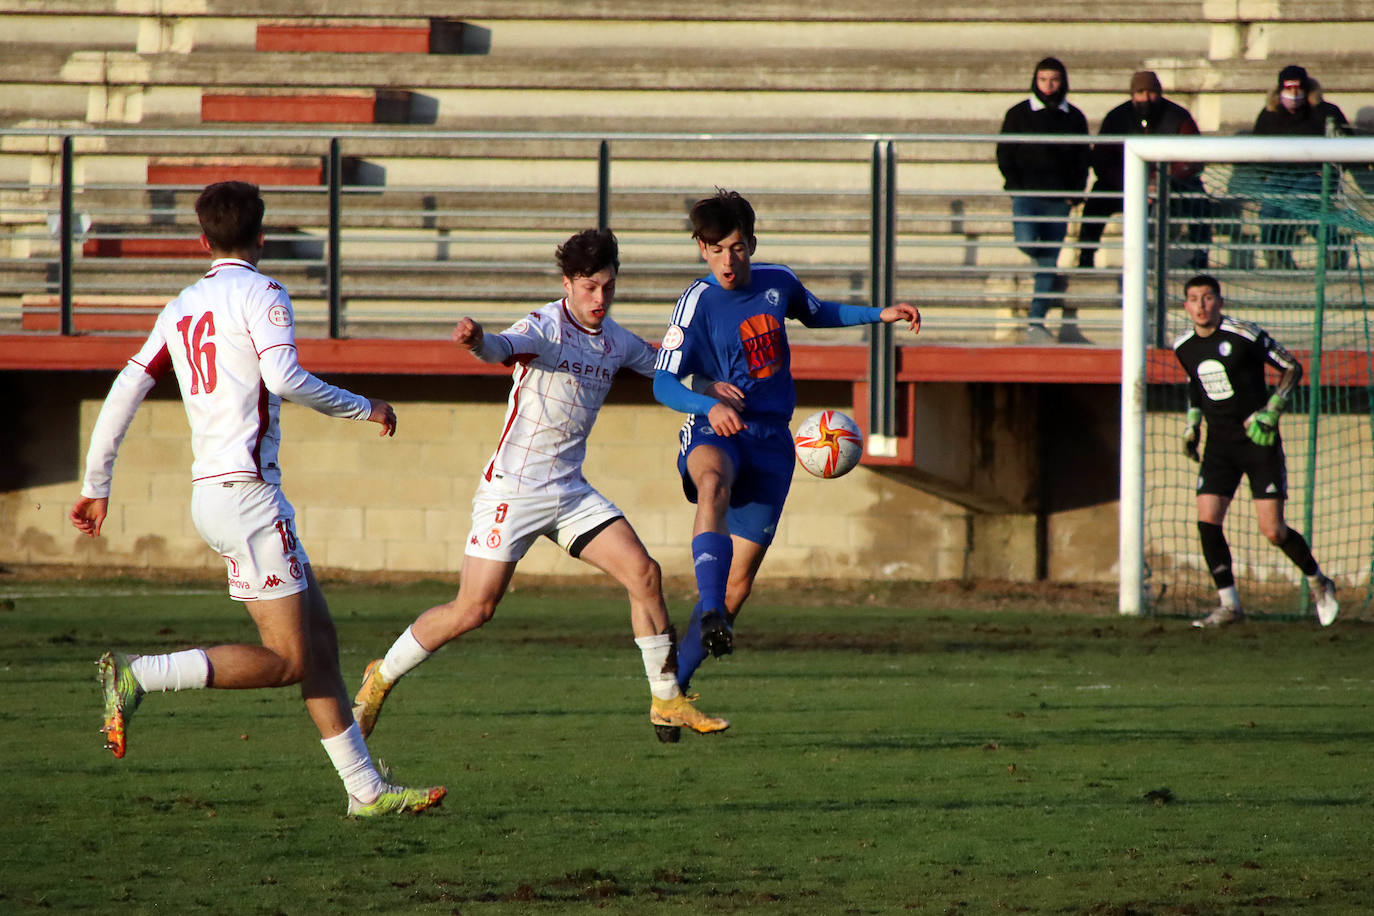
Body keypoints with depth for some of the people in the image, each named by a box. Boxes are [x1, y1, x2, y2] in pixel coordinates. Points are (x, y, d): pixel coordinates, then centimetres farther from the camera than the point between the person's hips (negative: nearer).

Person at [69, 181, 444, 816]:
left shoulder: (181, 309, 15)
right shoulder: (259, 293, -6)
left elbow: (125, 391, 12)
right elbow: (283, 376, -21)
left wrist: (95, 487, 16)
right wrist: (361, 407, -8)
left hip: (211, 495, 8)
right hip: (246, 492, -8)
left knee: (319, 637, 10)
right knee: (284, 661, -9)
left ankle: (365, 788, 9)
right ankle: (136, 678, -17)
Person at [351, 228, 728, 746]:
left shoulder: (615, 341, 8)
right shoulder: (544, 328, -15)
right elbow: (504, 348, -38)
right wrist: (477, 341, -61)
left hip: (570, 493, 6)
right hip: (513, 489, -6)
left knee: (644, 574, -7)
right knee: (474, 609, -8)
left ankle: (667, 702, 4)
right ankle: (381, 679, 12)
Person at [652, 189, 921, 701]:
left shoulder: (778, 283, 6)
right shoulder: (698, 302, -9)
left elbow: (816, 313, 30)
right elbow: (663, 382, -15)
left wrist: (881, 315, 23)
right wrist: (709, 404, -33)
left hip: (770, 440, 5)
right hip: (714, 433, -5)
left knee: (740, 577, 1)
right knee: (714, 484, -42)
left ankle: (676, 680, 14)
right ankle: (710, 616, -57)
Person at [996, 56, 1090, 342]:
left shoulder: (1074, 118, 10)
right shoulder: (1019, 114, 6)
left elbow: (1082, 161, 14)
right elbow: (1004, 156, 6)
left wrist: (1074, 194, 1)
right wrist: (1017, 188, -6)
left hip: (1059, 198, 1)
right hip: (1027, 195, -1)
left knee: (1050, 262, -1)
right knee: (1025, 241, -26)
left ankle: (1036, 323, 3)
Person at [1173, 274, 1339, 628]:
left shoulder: (1244, 335, -14)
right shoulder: (1184, 347, 3)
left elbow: (1292, 368, -5)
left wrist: (1272, 410, -15)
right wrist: (1192, 422, 11)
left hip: (1258, 440, -5)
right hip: (1220, 445, 5)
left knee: (1273, 531, -8)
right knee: (1207, 521, -11)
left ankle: (1319, 582, 19)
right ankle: (1229, 605, 0)